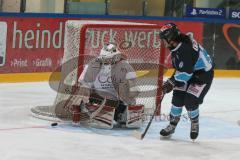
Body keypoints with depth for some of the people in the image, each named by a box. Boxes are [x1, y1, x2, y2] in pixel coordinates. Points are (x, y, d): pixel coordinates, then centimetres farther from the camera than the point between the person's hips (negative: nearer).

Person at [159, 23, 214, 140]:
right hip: (189, 72, 9)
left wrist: (171, 83, -24)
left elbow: (185, 72, -32)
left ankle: (195, 124, 14)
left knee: (190, 101, -13)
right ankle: (172, 125, 14)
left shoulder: (186, 49, -32)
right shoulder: (176, 46, -1)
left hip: (203, 74, -9)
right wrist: (172, 80, 7)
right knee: (177, 97, 2)